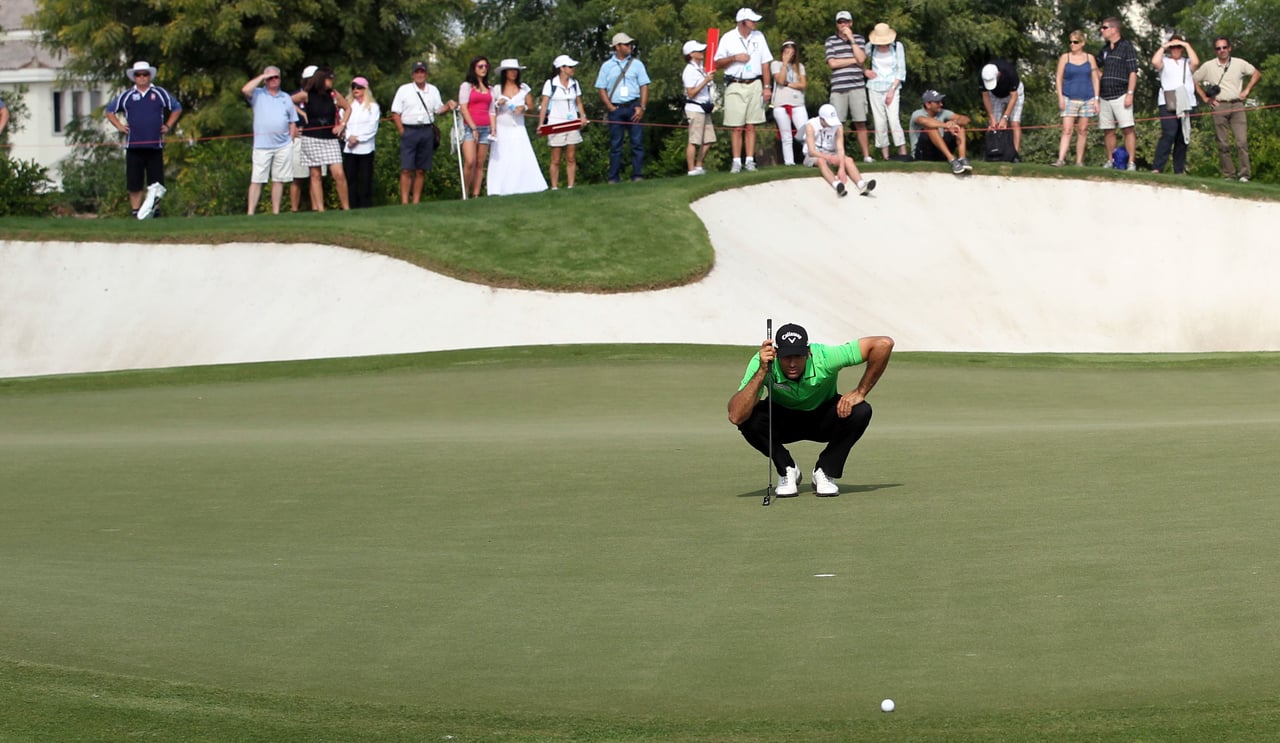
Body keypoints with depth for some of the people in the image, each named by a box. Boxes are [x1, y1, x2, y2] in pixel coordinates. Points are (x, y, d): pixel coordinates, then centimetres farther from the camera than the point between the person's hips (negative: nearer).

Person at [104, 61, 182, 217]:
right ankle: (135, 212, 5)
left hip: (155, 146, 0)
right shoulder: (126, 96, 9)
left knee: (156, 183, 1)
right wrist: (119, 126, 7)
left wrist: (168, 126, 10)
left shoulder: (160, 94, 8)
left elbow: (177, 108, 20)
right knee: (134, 184, -1)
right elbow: (110, 111, 20)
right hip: (133, 146, 0)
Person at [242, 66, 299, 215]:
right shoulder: (258, 94, 6)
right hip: (262, 145, -3)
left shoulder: (286, 98, 16)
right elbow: (245, 90, -16)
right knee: (256, 180, -6)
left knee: (279, 180, 5)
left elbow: (292, 122, 18)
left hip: (283, 146, 3)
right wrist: (261, 77, -7)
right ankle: (250, 212, -6)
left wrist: (291, 138, 7)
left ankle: (276, 212, 11)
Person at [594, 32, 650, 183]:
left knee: (637, 142, -4)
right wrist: (610, 108, -4)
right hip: (615, 108, 0)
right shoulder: (607, 66, 7)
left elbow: (644, 86, 5)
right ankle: (613, 179, 4)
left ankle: (638, 176, -2)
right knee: (615, 145, 1)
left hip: (633, 107, 0)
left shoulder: (636, 64, 8)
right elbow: (601, 88, 6)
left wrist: (641, 107, -6)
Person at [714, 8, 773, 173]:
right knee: (736, 127, -4)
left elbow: (765, 63, 11)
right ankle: (736, 162, -2)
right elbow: (717, 64, 4)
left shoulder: (758, 37, 10)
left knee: (751, 126, 0)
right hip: (735, 85, -2)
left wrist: (767, 87, 4)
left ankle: (750, 160, 2)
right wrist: (734, 58, -11)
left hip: (754, 85, 2)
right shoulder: (728, 38, 2)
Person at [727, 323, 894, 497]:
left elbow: (884, 343, -31)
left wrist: (860, 392, -25)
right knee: (749, 419, -31)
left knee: (860, 412, -30)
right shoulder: (761, 362, -32)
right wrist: (762, 372, -50)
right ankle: (787, 471, -4)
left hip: (824, 420, 0)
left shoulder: (824, 357, -33)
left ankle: (824, 473, -7)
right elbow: (735, 416, -43)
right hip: (783, 421, 0)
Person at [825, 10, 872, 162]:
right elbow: (832, 63, -3)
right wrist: (854, 60, -1)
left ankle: (866, 155, 2)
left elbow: (861, 59, -3)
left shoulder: (859, 39, 12)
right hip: (838, 88, -1)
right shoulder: (831, 40, 9)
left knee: (860, 123, -1)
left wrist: (851, 39, -3)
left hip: (857, 87, 1)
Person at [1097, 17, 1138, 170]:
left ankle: (1131, 163, -15)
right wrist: (1102, 77, 15)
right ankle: (1110, 161, 15)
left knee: (1128, 129, -11)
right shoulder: (1105, 49, 17)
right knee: (1108, 130, 8)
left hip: (1120, 95, -7)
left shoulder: (1127, 47, -3)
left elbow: (1133, 72, -8)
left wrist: (1130, 94, -16)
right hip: (1105, 96, 7)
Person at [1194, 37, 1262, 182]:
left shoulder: (1239, 64, 7)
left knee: (1242, 141, -10)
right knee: (1223, 144, -1)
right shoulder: (1208, 67, 7)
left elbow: (1256, 73, 18)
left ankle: (1244, 174, -10)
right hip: (1219, 107, 1)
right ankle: (1228, 174, 4)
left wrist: (1246, 90, 7)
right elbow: (1194, 81, 15)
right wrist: (1205, 98, 7)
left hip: (1237, 105, -1)